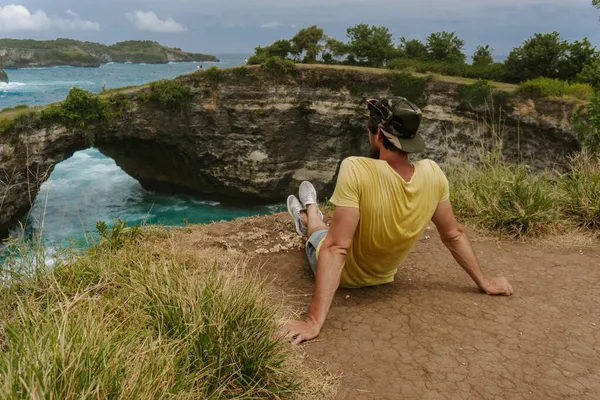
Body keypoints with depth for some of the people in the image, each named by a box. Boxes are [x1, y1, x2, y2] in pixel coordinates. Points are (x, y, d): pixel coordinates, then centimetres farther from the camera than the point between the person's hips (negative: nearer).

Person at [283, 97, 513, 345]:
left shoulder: (356, 170, -39)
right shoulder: (432, 173, -22)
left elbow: (336, 249, -42)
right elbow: (454, 236, -12)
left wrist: (314, 321, -41)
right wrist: (484, 283, 3)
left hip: (345, 274, -4)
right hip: (383, 275, 4)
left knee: (316, 232, 31)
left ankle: (308, 218, 64)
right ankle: (309, 211, 65)